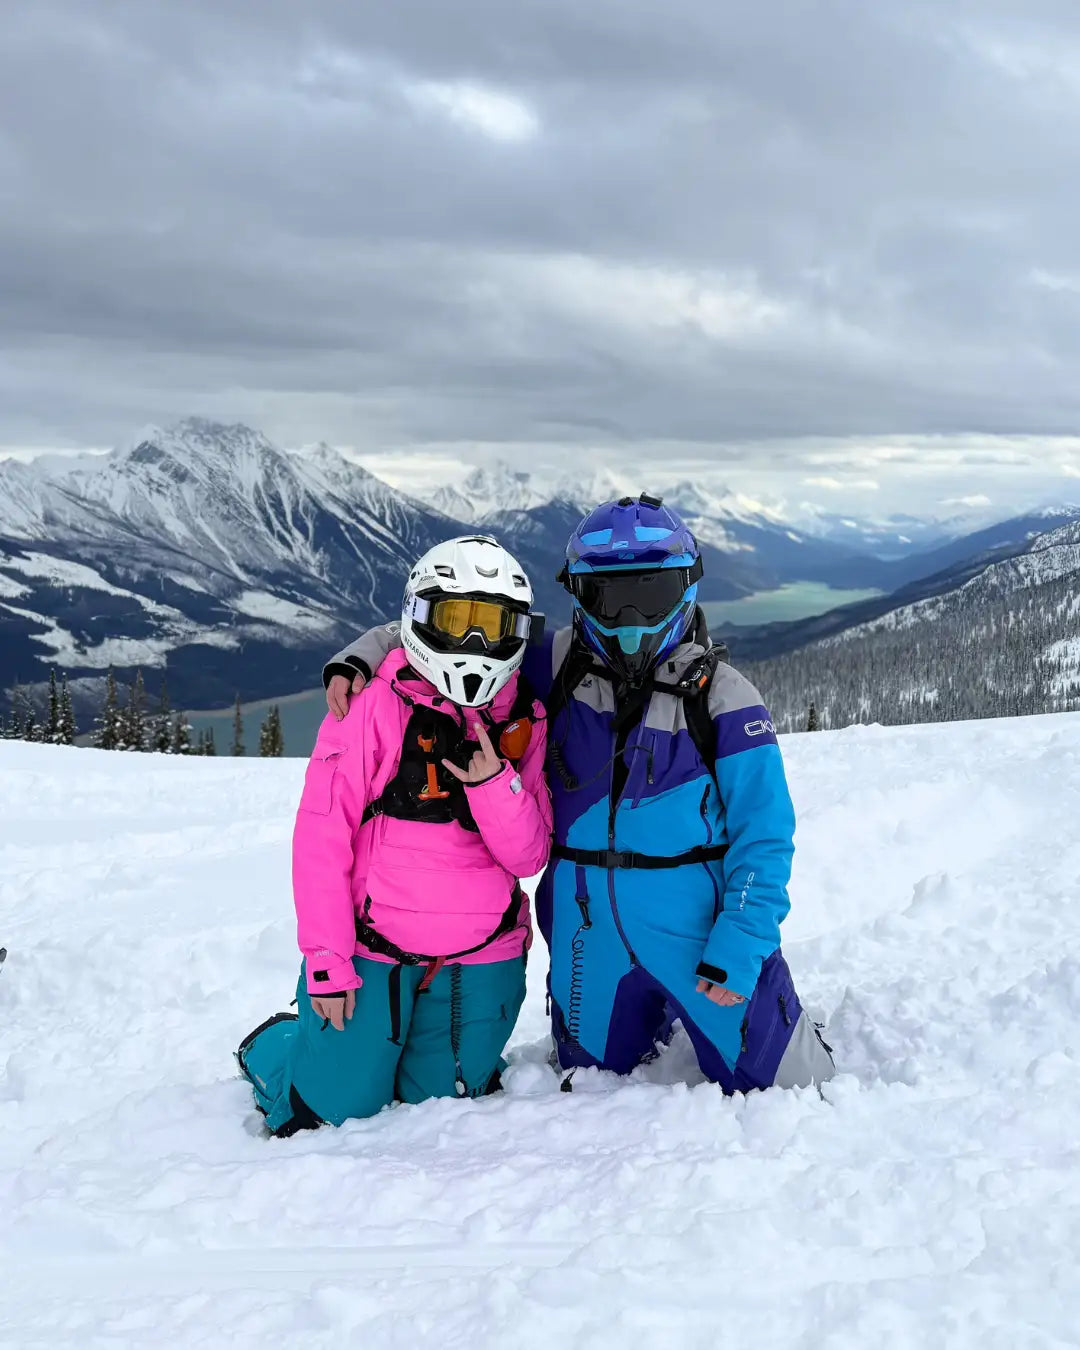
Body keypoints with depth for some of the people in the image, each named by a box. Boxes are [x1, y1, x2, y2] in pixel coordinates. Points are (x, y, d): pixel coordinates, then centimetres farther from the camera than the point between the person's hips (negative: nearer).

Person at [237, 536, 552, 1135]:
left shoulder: (524, 721, 2)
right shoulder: (373, 707, -10)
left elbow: (528, 857, -3)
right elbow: (322, 837, -10)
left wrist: (493, 783, -21)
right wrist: (327, 961, -11)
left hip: (481, 960, 4)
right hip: (371, 950, -3)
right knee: (337, 1110, 2)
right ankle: (269, 1051, 32)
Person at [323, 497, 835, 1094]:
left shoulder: (721, 699, -11)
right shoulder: (554, 669, -4)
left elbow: (762, 838, -9)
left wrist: (739, 949, -15)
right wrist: (360, 658, -8)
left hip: (699, 935, -2)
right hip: (587, 943, 3)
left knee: (776, 1089, 5)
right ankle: (652, 1023, 50)